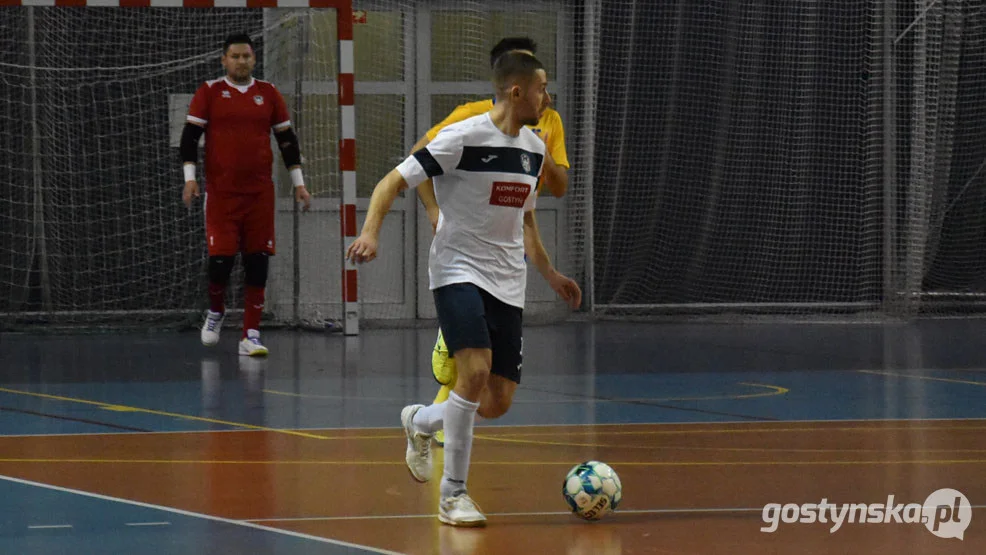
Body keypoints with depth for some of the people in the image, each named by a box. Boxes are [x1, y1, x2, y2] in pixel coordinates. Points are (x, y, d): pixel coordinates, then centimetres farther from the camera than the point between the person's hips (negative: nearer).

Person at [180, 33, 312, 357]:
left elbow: (287, 139, 14)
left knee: (257, 263, -1)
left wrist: (298, 183, 10)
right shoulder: (209, 93, 2)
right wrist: (190, 178, -9)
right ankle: (215, 311, 21)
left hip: (260, 193, 2)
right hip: (220, 192, -2)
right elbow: (189, 136, 1)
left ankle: (250, 336, 3)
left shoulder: (268, 94, 8)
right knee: (221, 257, -9)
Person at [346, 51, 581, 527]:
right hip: (458, 271, -7)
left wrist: (549, 274, 26)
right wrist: (370, 232, -27)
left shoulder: (534, 148, 10)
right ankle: (453, 494, -15)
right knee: (476, 369, -26)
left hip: (507, 284, 7)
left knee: (499, 402, 2)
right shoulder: (463, 138, -12)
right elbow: (393, 181, -12)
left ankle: (419, 422, 33)